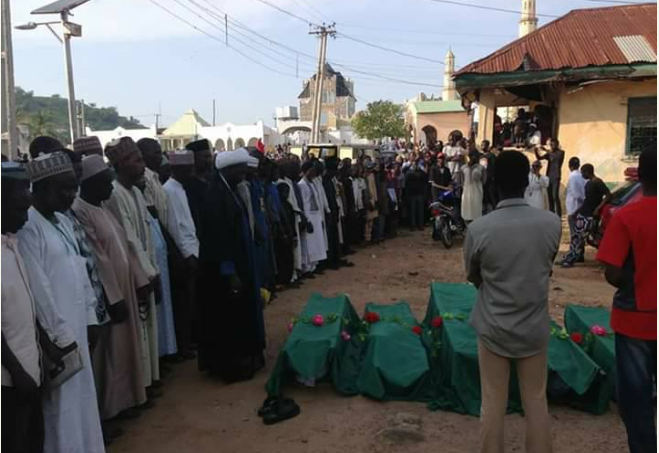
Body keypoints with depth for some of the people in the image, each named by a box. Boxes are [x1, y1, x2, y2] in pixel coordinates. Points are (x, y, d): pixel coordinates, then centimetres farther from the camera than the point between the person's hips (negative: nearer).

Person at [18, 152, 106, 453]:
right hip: (55, 334, -8)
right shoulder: (28, 226, -16)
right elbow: (38, 287, -18)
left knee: (81, 397, 17)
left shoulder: (62, 220, 10)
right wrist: (58, 336, -15)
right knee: (62, 404, 3)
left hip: (74, 325, 8)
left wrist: (89, 317, 10)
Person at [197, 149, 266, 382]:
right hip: (225, 269, -10)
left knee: (237, 314, 18)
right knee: (229, 316, 3)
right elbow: (218, 237, -24)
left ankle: (238, 359, 30)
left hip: (237, 263, 10)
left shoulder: (227, 190, 8)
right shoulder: (217, 195, -21)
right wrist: (229, 272, -23)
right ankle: (231, 365, 16)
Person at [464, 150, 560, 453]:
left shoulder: (478, 229, -18)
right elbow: (547, 267, 6)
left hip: (493, 328, -1)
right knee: (536, 403, 16)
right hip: (535, 328, 2)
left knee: (493, 404, 11)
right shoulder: (552, 223, -12)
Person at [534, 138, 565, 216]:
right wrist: (536, 152, -16)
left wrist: (548, 151, -33)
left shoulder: (561, 152, -2)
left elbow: (557, 157, -24)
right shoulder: (549, 153, 12)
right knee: (549, 196, 6)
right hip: (548, 177, 5)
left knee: (555, 196, -13)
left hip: (556, 177, -5)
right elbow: (539, 158, 3)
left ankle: (559, 215, -10)